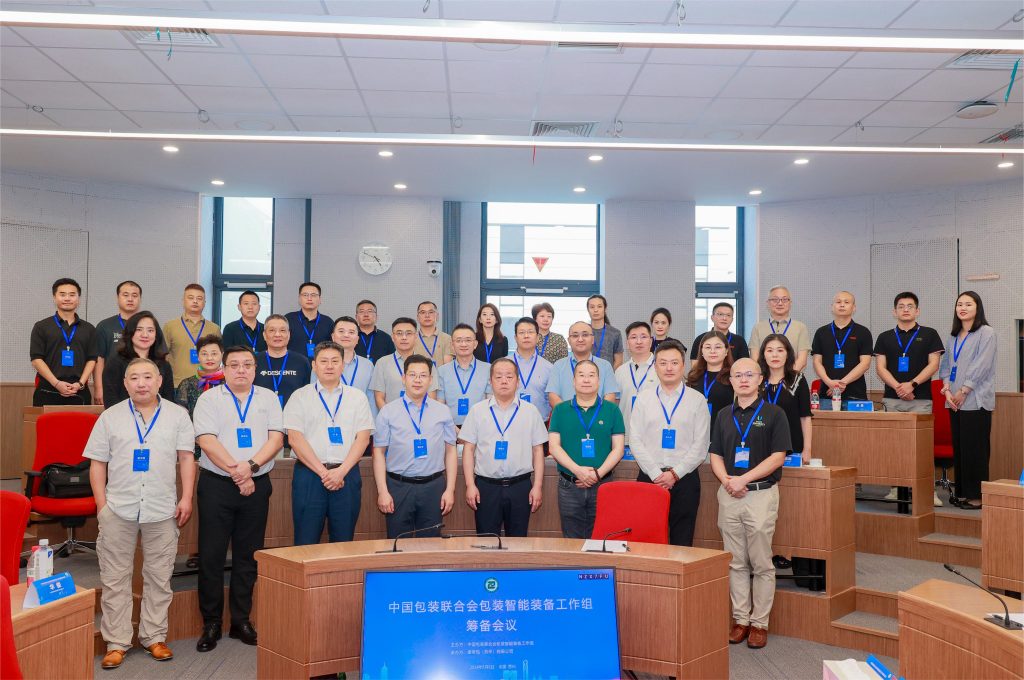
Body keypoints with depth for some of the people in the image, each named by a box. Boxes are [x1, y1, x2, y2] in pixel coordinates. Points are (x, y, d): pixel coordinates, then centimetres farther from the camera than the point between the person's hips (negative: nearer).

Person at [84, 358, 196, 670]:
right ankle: (116, 642, 17)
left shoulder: (178, 415, 5)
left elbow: (186, 458, 3)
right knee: (115, 579, 6)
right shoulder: (110, 417, 6)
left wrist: (186, 498, -4)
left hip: (163, 510, 0)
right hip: (118, 509, 0)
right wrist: (101, 505, -1)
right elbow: (97, 463, 6)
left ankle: (155, 637, 20)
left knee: (159, 578, 8)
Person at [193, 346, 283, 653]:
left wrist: (251, 465, -16)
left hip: (257, 486, 2)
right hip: (216, 486, -2)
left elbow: (276, 438, -1)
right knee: (211, 555, 2)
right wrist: (236, 471, -15)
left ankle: (241, 621, 20)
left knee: (248, 556, 8)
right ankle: (211, 624, 16)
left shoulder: (268, 398, 9)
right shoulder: (209, 399, 2)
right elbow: (207, 440, -9)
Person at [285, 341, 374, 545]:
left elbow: (363, 438, 2)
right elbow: (295, 438, -3)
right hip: (309, 473, -1)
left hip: (347, 474, 1)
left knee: (343, 541, 5)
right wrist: (323, 472, -10)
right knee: (306, 543, 1)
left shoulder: (357, 397, 10)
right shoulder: (300, 396, 6)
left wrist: (341, 471, -10)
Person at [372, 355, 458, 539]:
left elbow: (450, 450, 5)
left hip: (433, 487, 1)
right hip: (398, 487, -1)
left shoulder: (442, 411, 4)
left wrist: (450, 489, -1)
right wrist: (382, 491, -6)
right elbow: (379, 452, -1)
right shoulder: (388, 412, 0)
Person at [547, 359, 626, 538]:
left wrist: (599, 473, -12)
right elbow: (553, 446, -1)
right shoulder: (560, 410, 6)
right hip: (569, 486, 1)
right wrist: (578, 470, -14)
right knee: (572, 542, 9)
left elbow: (618, 448, 1)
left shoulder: (612, 410, 5)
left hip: (602, 485, 0)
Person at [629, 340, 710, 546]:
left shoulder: (697, 400, 4)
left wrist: (675, 474, -9)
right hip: (649, 478, 1)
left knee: (682, 541, 4)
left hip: (684, 479, -1)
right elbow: (635, 441, 1)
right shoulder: (643, 398, 7)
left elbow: (700, 446, -1)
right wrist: (656, 474, -8)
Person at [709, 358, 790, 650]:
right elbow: (716, 455, 11)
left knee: (761, 564, 4)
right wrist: (726, 480, -9)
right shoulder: (723, 416, 11)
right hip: (729, 494, 4)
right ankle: (740, 619, 19)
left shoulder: (773, 413, -2)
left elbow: (778, 456, -8)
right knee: (736, 562, 9)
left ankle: (759, 623, 14)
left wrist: (743, 479, -15)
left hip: (761, 493, -4)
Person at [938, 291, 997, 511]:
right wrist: (947, 389, -1)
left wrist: (962, 392, -11)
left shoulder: (986, 333, -4)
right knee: (958, 447, 8)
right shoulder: (953, 336, 17)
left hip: (976, 400, -6)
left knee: (975, 449, -5)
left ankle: (976, 495, 2)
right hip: (954, 401, 6)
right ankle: (962, 491, 15)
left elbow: (981, 366, -11)